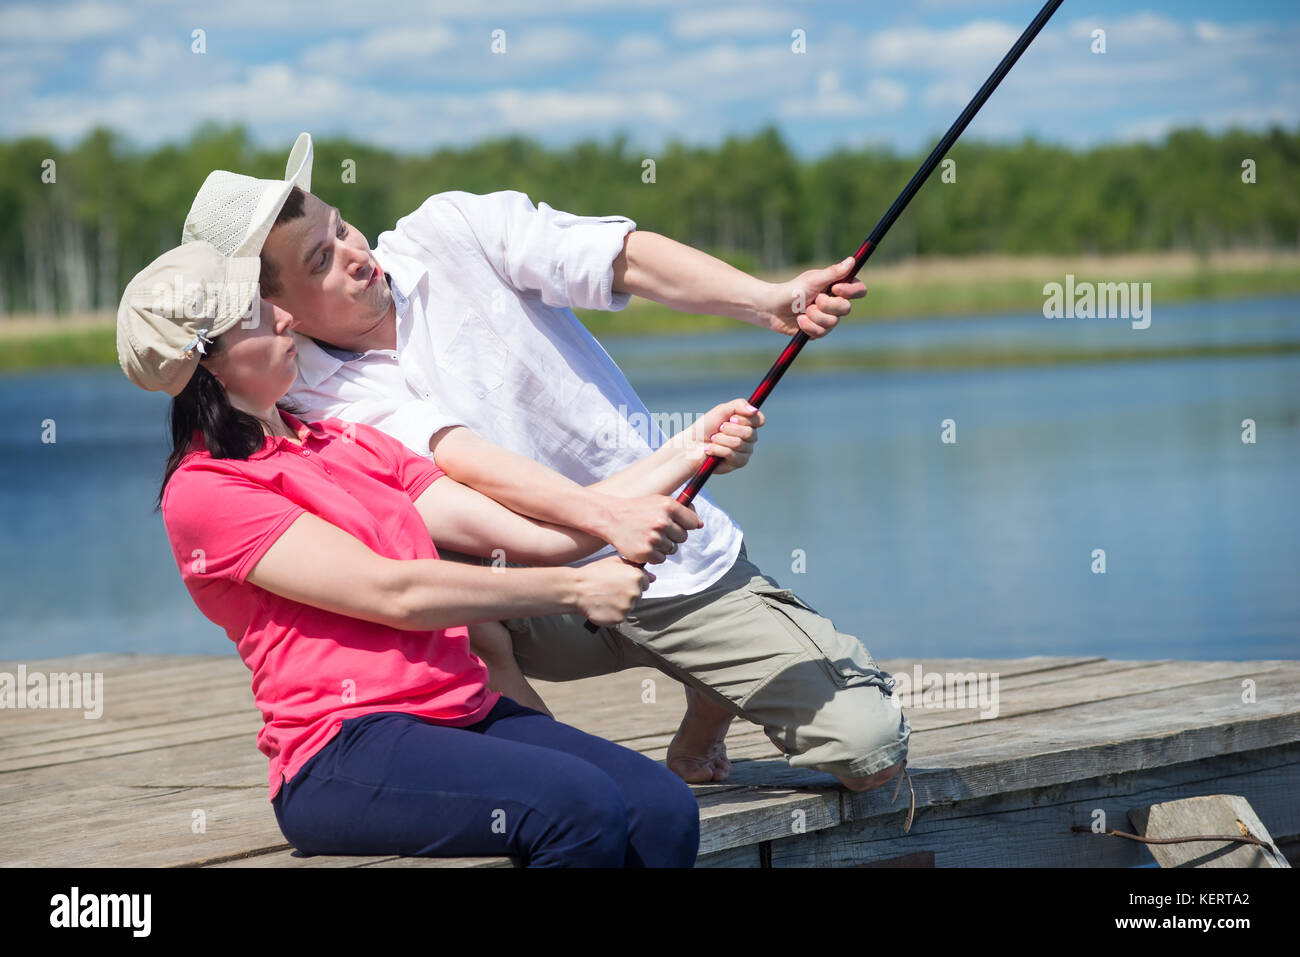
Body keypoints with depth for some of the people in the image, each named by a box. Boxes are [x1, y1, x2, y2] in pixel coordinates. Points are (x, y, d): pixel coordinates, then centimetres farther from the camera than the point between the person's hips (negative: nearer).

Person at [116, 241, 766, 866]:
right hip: (340, 756, -7)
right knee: (580, 804, -31)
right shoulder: (205, 491, -3)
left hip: (466, 715, 7)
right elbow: (395, 594, -10)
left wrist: (687, 455, 9)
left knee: (663, 811, -19)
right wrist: (573, 589, -6)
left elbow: (538, 534, 15)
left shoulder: (347, 446, 22)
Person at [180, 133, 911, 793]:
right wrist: (606, 519, -44)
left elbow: (627, 260, -14)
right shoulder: (318, 401, -14)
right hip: (541, 599, -1)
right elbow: (461, 461, -29)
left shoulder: (451, 232, -8)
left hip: (676, 565, 1)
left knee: (870, 750, -10)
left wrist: (769, 302, -29)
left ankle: (712, 706, 21)